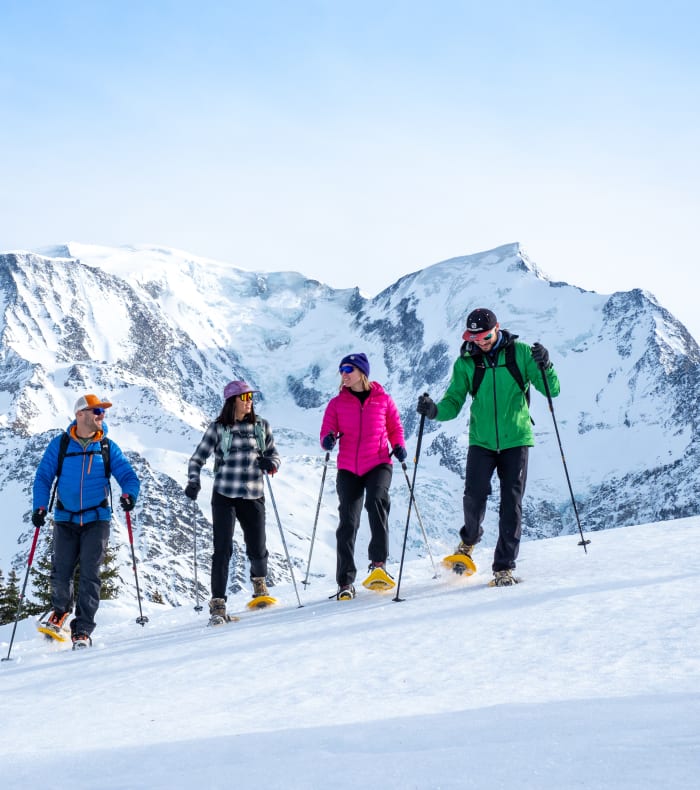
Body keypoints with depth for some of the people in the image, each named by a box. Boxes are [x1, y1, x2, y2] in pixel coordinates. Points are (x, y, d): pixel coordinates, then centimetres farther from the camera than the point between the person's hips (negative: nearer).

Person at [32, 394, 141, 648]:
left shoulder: (108, 447, 5)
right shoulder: (59, 445, 3)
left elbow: (128, 476, 4)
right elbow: (43, 477, 4)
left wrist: (128, 494, -18)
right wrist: (40, 507, -10)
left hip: (97, 519, 0)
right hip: (65, 519, 0)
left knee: (90, 574, -9)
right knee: (61, 572, -2)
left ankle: (82, 630, -2)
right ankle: (61, 611, 31)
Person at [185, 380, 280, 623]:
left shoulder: (261, 426, 7)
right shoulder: (218, 428, 0)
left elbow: (273, 453, 16)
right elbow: (197, 458, 3)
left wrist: (271, 463, -7)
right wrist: (193, 482, -13)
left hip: (253, 496, 2)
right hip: (225, 496, -2)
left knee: (257, 549, 5)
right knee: (223, 549, -8)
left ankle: (259, 580, 38)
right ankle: (218, 603, -3)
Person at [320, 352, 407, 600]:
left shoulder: (383, 400, 3)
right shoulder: (337, 403, 6)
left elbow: (395, 428, 14)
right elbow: (326, 432, 4)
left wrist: (398, 447, -5)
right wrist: (328, 440, -19)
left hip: (378, 464, -1)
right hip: (348, 469, 2)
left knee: (377, 500, -30)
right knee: (348, 522, -2)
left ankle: (379, 560, -19)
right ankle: (345, 582, 3)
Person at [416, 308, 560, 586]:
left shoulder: (521, 353, -1)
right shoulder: (466, 362, 4)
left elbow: (552, 390, -1)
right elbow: (454, 402, 4)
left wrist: (545, 367, -21)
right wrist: (435, 411, -17)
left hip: (515, 439, -1)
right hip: (481, 441, 1)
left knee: (511, 503, -3)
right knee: (475, 494, -11)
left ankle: (504, 567, 5)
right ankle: (469, 540, 21)